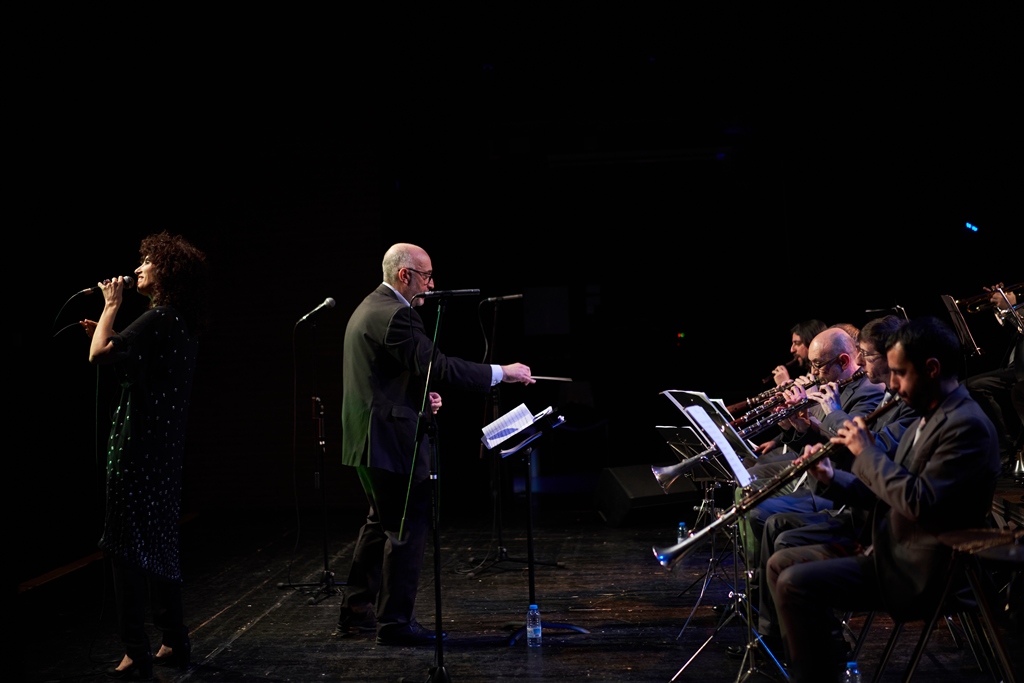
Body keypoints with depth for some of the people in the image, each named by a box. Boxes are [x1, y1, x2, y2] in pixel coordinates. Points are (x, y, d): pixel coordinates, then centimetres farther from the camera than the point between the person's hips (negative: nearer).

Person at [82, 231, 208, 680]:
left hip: (137, 448, -9)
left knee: (126, 546, -3)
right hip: (166, 446, 9)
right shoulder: (184, 324, 12)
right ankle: (174, 643, 23)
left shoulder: (158, 319, -16)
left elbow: (98, 355, -19)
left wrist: (111, 306, -7)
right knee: (159, 542, 16)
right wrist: (104, 334, 17)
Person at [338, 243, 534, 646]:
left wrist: (420, 395, 6)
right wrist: (501, 373, -19)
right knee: (408, 527, -4)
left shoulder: (370, 308, 16)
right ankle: (395, 623, 3)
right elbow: (436, 366, -24)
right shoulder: (394, 315, -18)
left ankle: (357, 611, 27)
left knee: (382, 522, 19)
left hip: (369, 439, 11)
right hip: (391, 441, -11)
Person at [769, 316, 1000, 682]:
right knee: (781, 563, 8)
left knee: (795, 583, -21)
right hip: (887, 550, 10)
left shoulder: (967, 426, -19)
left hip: (918, 572, -10)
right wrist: (832, 478, 3)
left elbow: (919, 501, -28)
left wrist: (868, 452, -18)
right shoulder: (928, 418, 14)